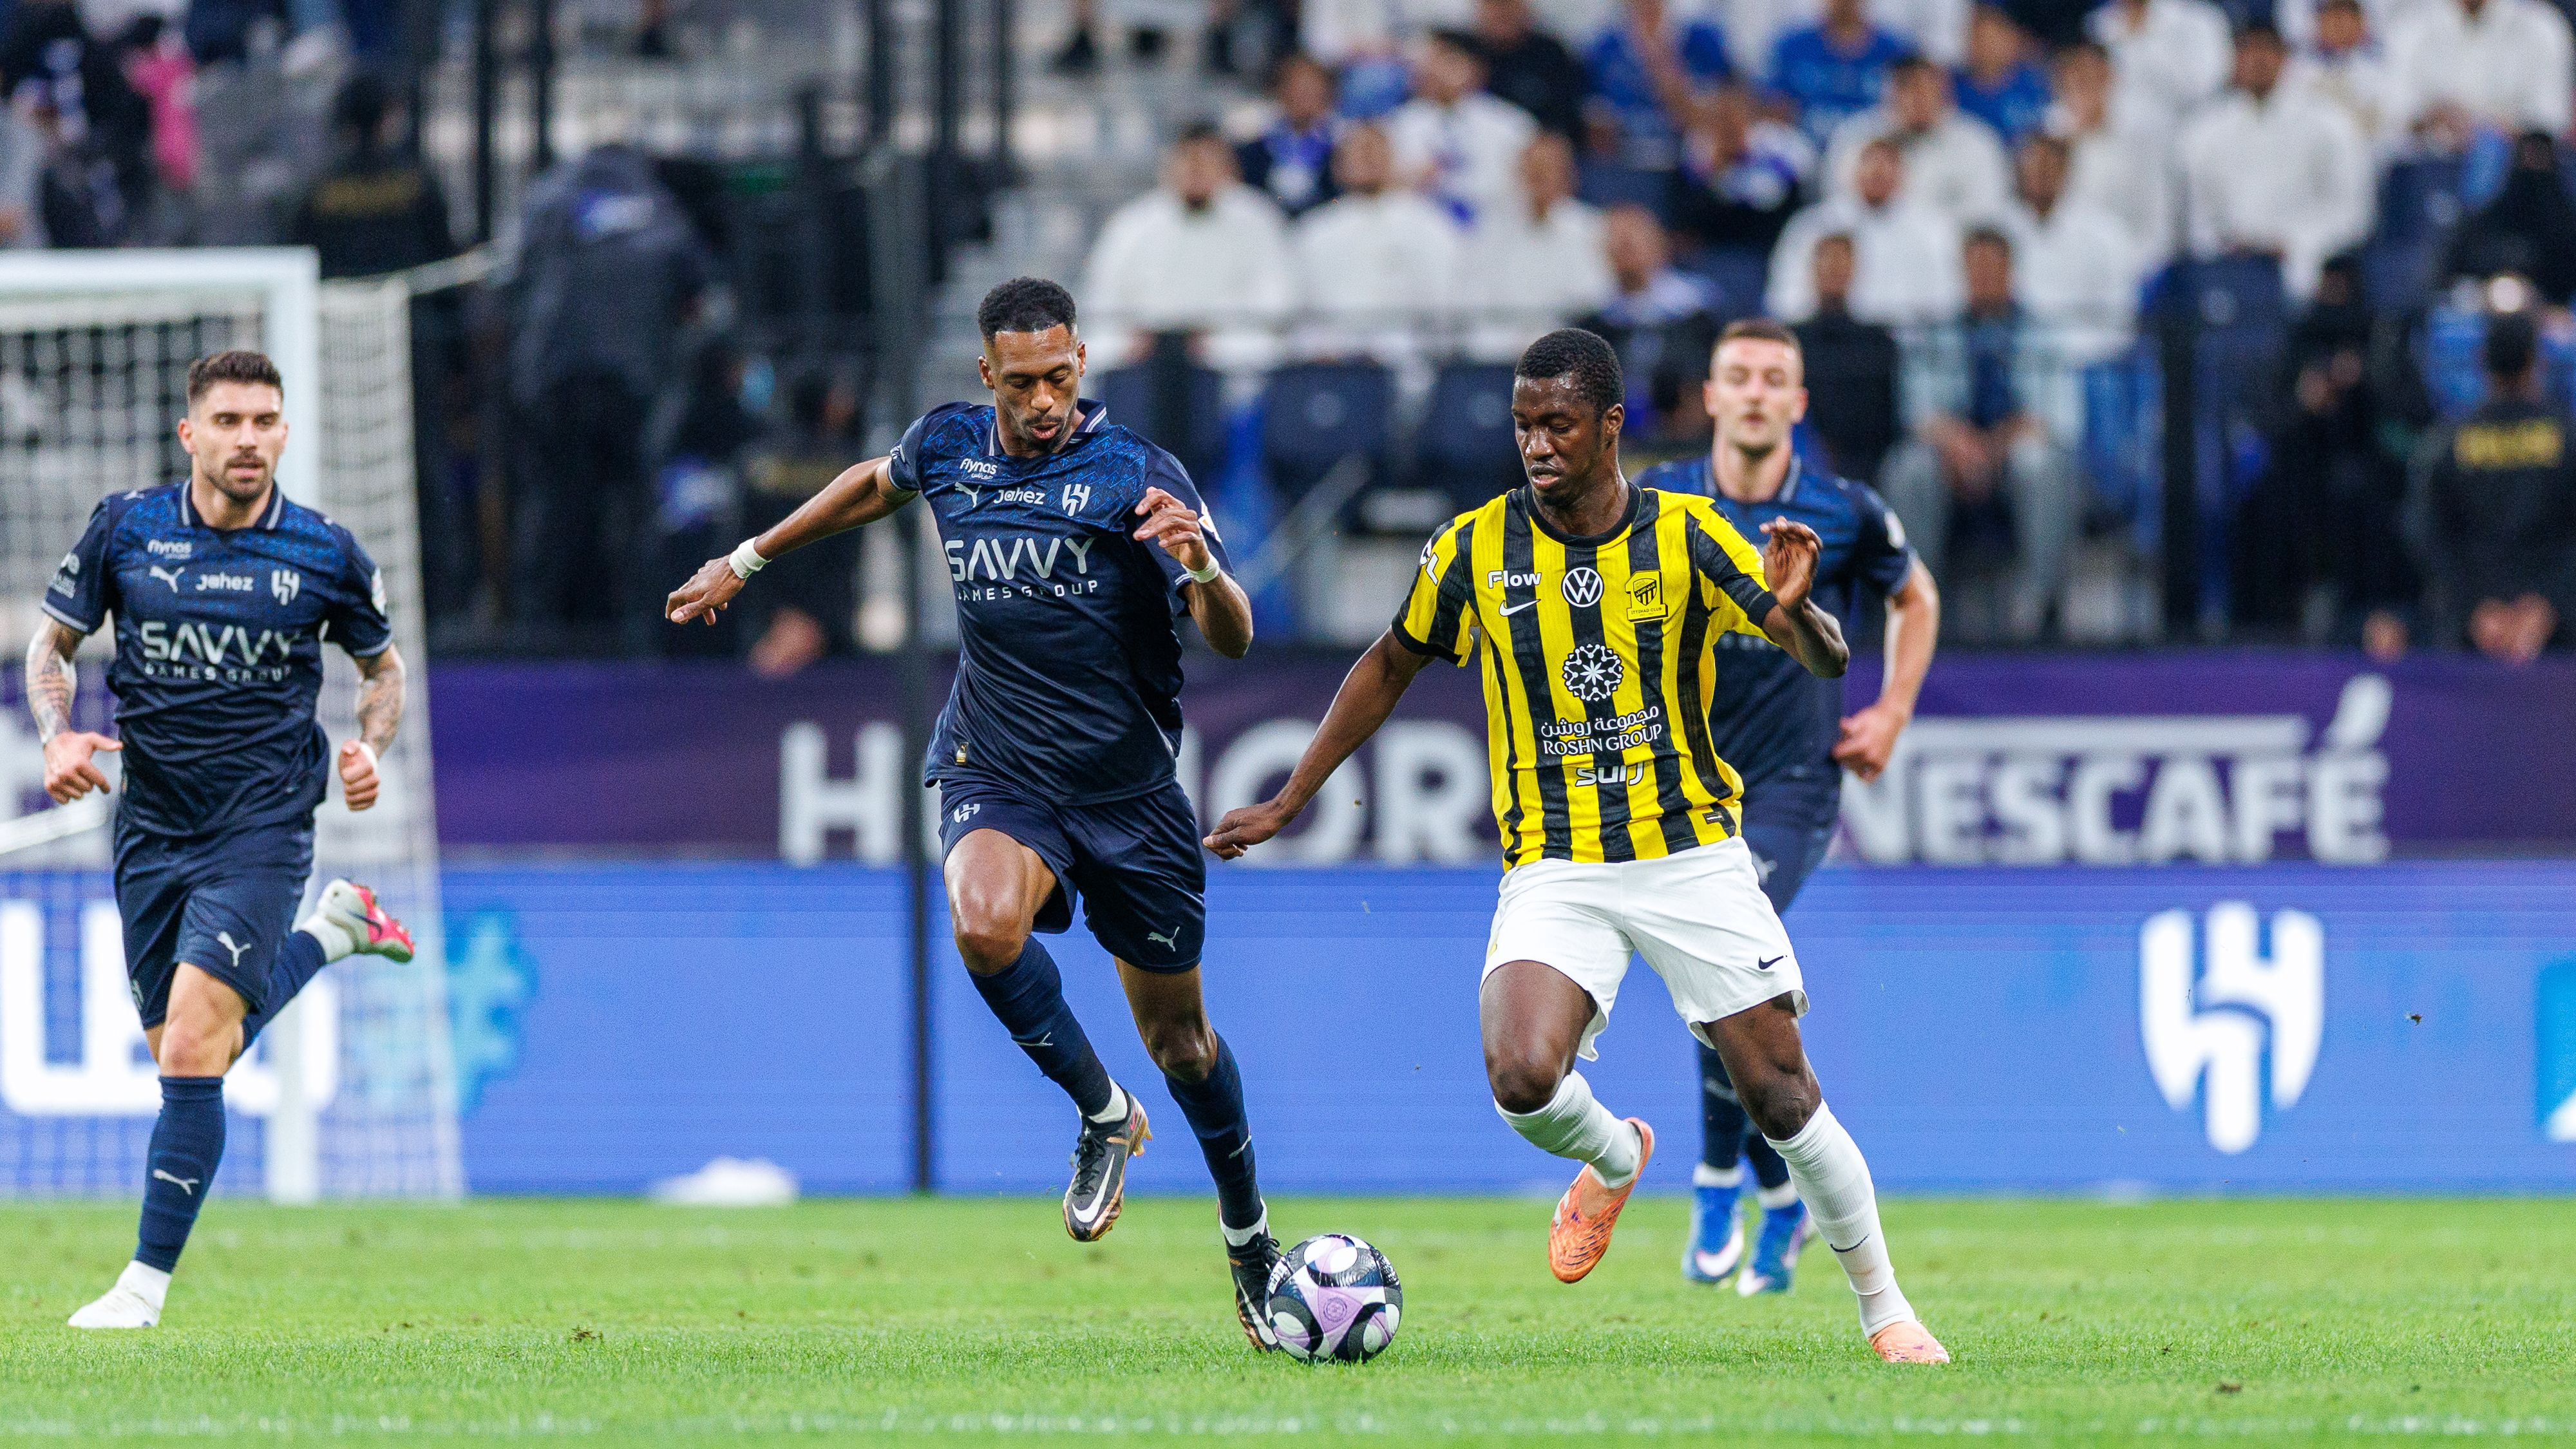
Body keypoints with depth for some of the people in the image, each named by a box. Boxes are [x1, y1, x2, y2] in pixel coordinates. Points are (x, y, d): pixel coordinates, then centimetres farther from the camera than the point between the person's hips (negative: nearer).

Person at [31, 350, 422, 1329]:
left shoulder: (326, 554, -4)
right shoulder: (124, 529, -2)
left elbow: (382, 666, 13)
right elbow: (53, 642, 9)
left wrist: (370, 749, -7)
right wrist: (59, 737, -9)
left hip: (263, 826, -3)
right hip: (154, 830, 3)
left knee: (192, 1051, -17)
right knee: (180, 1056, 12)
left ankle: (147, 1282, -9)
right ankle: (328, 932, 38)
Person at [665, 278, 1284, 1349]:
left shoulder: (1137, 476, -13)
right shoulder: (949, 447, -1)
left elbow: (1232, 640, -19)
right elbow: (873, 486, 24)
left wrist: (1201, 567, -41)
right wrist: (748, 560, 31)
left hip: (1128, 788, -1)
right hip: (997, 774, 2)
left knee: (1175, 1035, 9)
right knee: (983, 923, -33)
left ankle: (1249, 1239, 33)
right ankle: (1104, 1116, -10)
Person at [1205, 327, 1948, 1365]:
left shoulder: (1687, 536, -6)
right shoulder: (1475, 549, -2)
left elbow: (1827, 662, -8)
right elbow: (1390, 666, 14)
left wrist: (1794, 612, -31)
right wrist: (1289, 801, 14)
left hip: (1692, 854, -1)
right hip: (1554, 869, 1)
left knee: (1783, 1100, -3)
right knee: (1522, 1080, -24)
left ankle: (1884, 1308, 16)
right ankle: (1613, 1161, 11)